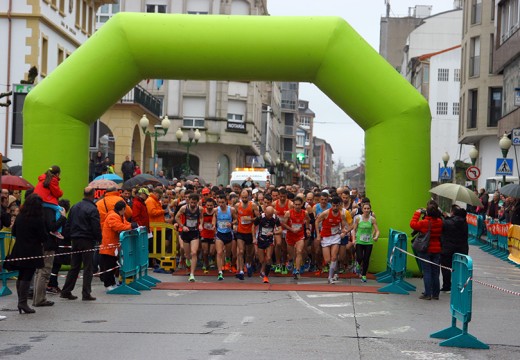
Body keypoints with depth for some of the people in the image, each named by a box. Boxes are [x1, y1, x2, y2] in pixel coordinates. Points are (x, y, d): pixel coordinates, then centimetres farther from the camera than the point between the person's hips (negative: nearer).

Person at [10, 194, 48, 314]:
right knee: (27, 277, -4)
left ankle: (21, 301, 16)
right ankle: (23, 302, -6)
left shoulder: (19, 217, 4)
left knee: (21, 276, 13)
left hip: (19, 251, 6)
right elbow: (43, 237, -12)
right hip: (32, 252, -6)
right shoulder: (37, 220, -15)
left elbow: (14, 232, 12)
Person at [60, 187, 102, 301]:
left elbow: (68, 224, 14)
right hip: (87, 241, -7)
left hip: (75, 240, 7)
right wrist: (99, 239, 0)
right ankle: (86, 294, -1)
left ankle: (66, 291, 13)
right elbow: (96, 227, -14)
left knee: (74, 267, 13)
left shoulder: (74, 207, 9)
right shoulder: (92, 209, -13)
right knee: (88, 267, 0)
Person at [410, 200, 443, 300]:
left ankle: (427, 294, -2)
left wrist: (417, 213, 6)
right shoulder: (440, 222, -5)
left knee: (427, 272, 0)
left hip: (425, 250, -4)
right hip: (436, 250, 4)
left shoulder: (424, 223, -18)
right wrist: (427, 214, 12)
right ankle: (435, 294, 15)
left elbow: (413, 224, -6)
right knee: (435, 272, 10)